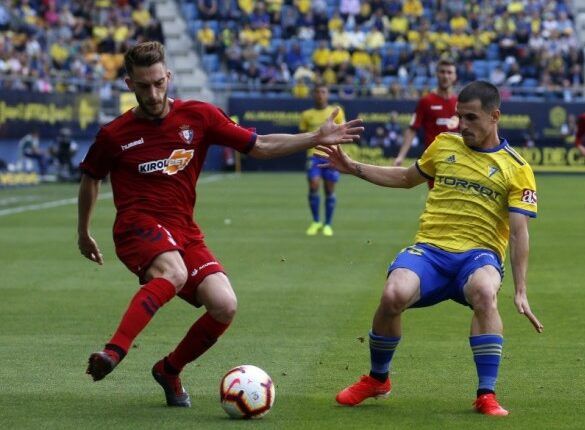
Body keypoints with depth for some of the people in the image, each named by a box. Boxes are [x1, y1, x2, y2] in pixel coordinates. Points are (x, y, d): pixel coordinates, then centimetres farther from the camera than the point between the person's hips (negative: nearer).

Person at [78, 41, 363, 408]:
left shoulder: (198, 116, 4)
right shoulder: (114, 135, 1)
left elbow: (259, 146, 7)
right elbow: (91, 178, 19)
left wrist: (317, 138, -2)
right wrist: (84, 233, 27)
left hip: (184, 231, 4)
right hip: (138, 226, -4)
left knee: (225, 306, -17)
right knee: (173, 272, -38)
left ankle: (169, 370, 6)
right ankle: (113, 353, -47)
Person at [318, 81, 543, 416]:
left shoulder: (516, 168, 3)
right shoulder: (444, 146, 13)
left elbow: (519, 232, -1)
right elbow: (407, 178, 31)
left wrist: (520, 291, -9)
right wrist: (354, 168, 23)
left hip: (479, 253, -2)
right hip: (430, 249, 2)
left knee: (484, 292, -39)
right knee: (393, 295, -29)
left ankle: (487, 396, -28)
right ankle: (377, 380, -1)